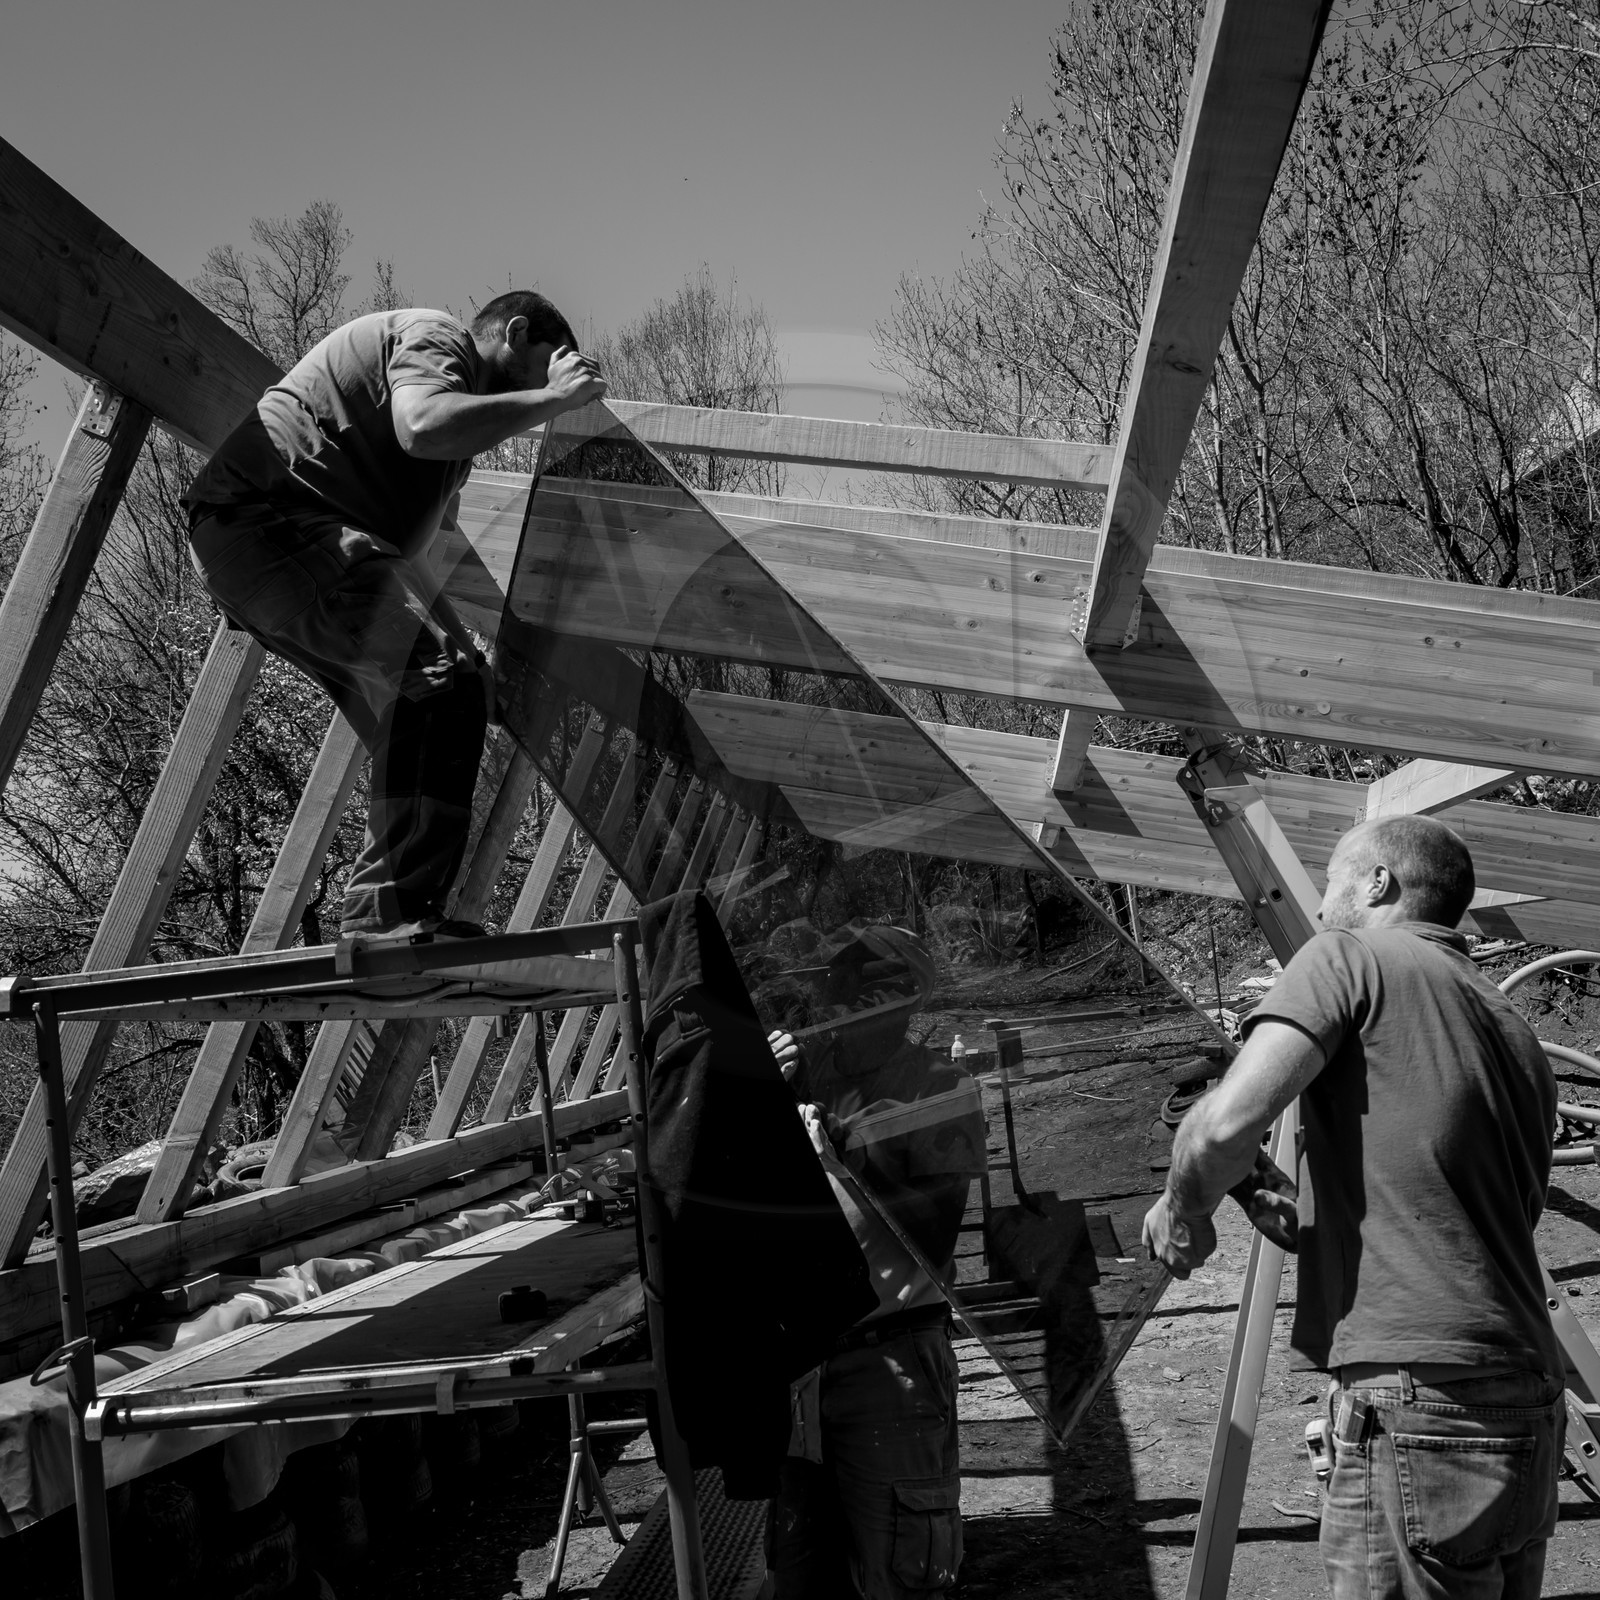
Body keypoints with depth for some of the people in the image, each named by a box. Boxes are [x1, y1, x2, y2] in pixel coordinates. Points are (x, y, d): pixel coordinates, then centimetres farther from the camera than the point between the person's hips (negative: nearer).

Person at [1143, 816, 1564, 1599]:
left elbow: (1227, 1122, -14)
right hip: (1531, 1408, 8)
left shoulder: (1351, 957, -1)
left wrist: (1182, 1213, 6)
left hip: (1418, 1403, -8)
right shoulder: (1519, 1039, 20)